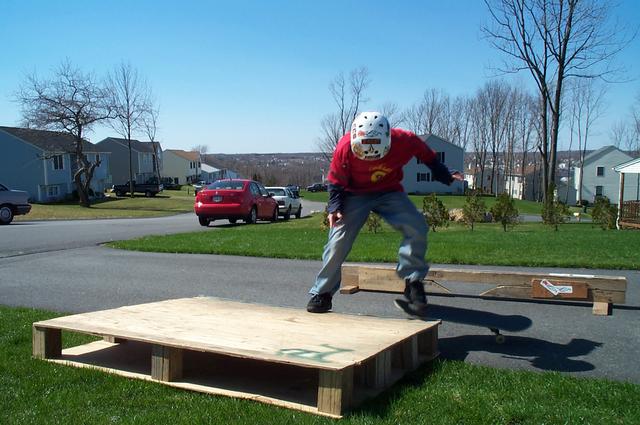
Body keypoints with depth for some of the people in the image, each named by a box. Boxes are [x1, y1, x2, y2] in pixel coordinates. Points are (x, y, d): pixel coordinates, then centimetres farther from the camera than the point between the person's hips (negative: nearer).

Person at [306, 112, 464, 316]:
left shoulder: (404, 140, -25)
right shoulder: (345, 147, -27)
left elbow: (428, 156, -2)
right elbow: (336, 182, -11)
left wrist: (446, 177, 9)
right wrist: (334, 208, -25)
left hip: (389, 192, 1)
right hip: (355, 194, -1)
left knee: (417, 229, -20)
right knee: (338, 241, -12)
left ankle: (413, 282, -2)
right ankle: (322, 293, 3)